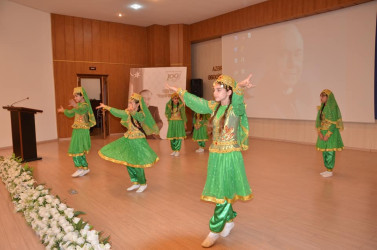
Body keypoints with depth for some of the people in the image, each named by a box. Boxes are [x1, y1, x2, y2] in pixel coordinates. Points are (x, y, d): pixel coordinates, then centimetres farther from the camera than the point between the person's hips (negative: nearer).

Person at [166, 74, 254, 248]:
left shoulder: (236, 108, -13)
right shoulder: (214, 106, 6)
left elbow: (237, 99, -36)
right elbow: (196, 101, 19)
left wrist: (240, 87, -59)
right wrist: (179, 91, 29)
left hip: (230, 156, -6)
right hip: (215, 155, 7)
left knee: (223, 194, 0)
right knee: (220, 192, 17)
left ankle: (215, 231, 13)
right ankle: (230, 220, 38)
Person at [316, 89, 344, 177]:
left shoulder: (333, 107, -14)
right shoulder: (322, 107, 9)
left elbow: (333, 123, -17)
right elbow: (318, 120, 5)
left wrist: (328, 135, -18)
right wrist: (320, 133, -6)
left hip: (331, 133, -7)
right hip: (323, 133, 8)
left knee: (330, 152, -1)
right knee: (324, 152, 13)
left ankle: (330, 171, 9)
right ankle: (327, 170, 24)